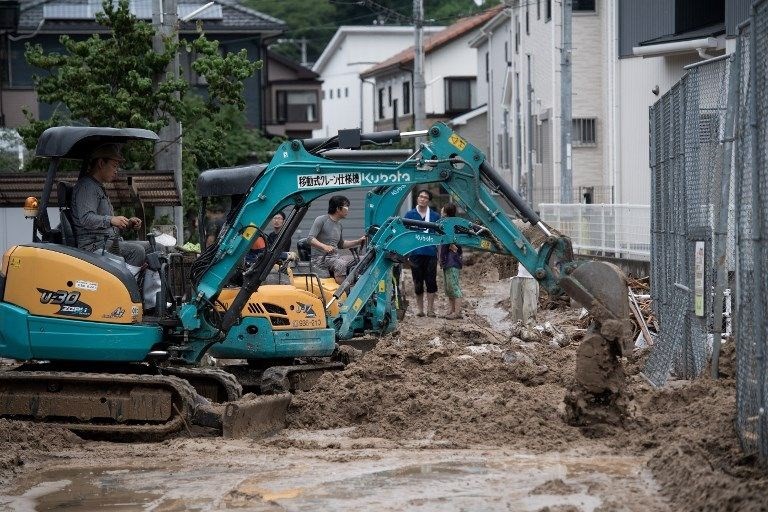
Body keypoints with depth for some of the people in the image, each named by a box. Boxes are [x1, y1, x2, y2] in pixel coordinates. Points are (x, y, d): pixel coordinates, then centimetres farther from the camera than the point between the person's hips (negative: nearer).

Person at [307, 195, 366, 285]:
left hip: (335, 256, 8)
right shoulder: (321, 220, -7)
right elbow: (310, 239, -16)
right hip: (321, 258, -8)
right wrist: (324, 246, -32)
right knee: (340, 264, -36)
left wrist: (359, 241, 20)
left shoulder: (339, 224, 18)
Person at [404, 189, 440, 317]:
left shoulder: (435, 216, 7)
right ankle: (420, 309, 14)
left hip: (431, 253, 0)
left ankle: (430, 309, 4)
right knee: (418, 283, 5)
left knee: (431, 282, -2)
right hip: (415, 253, 0)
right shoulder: (410, 215, 5)